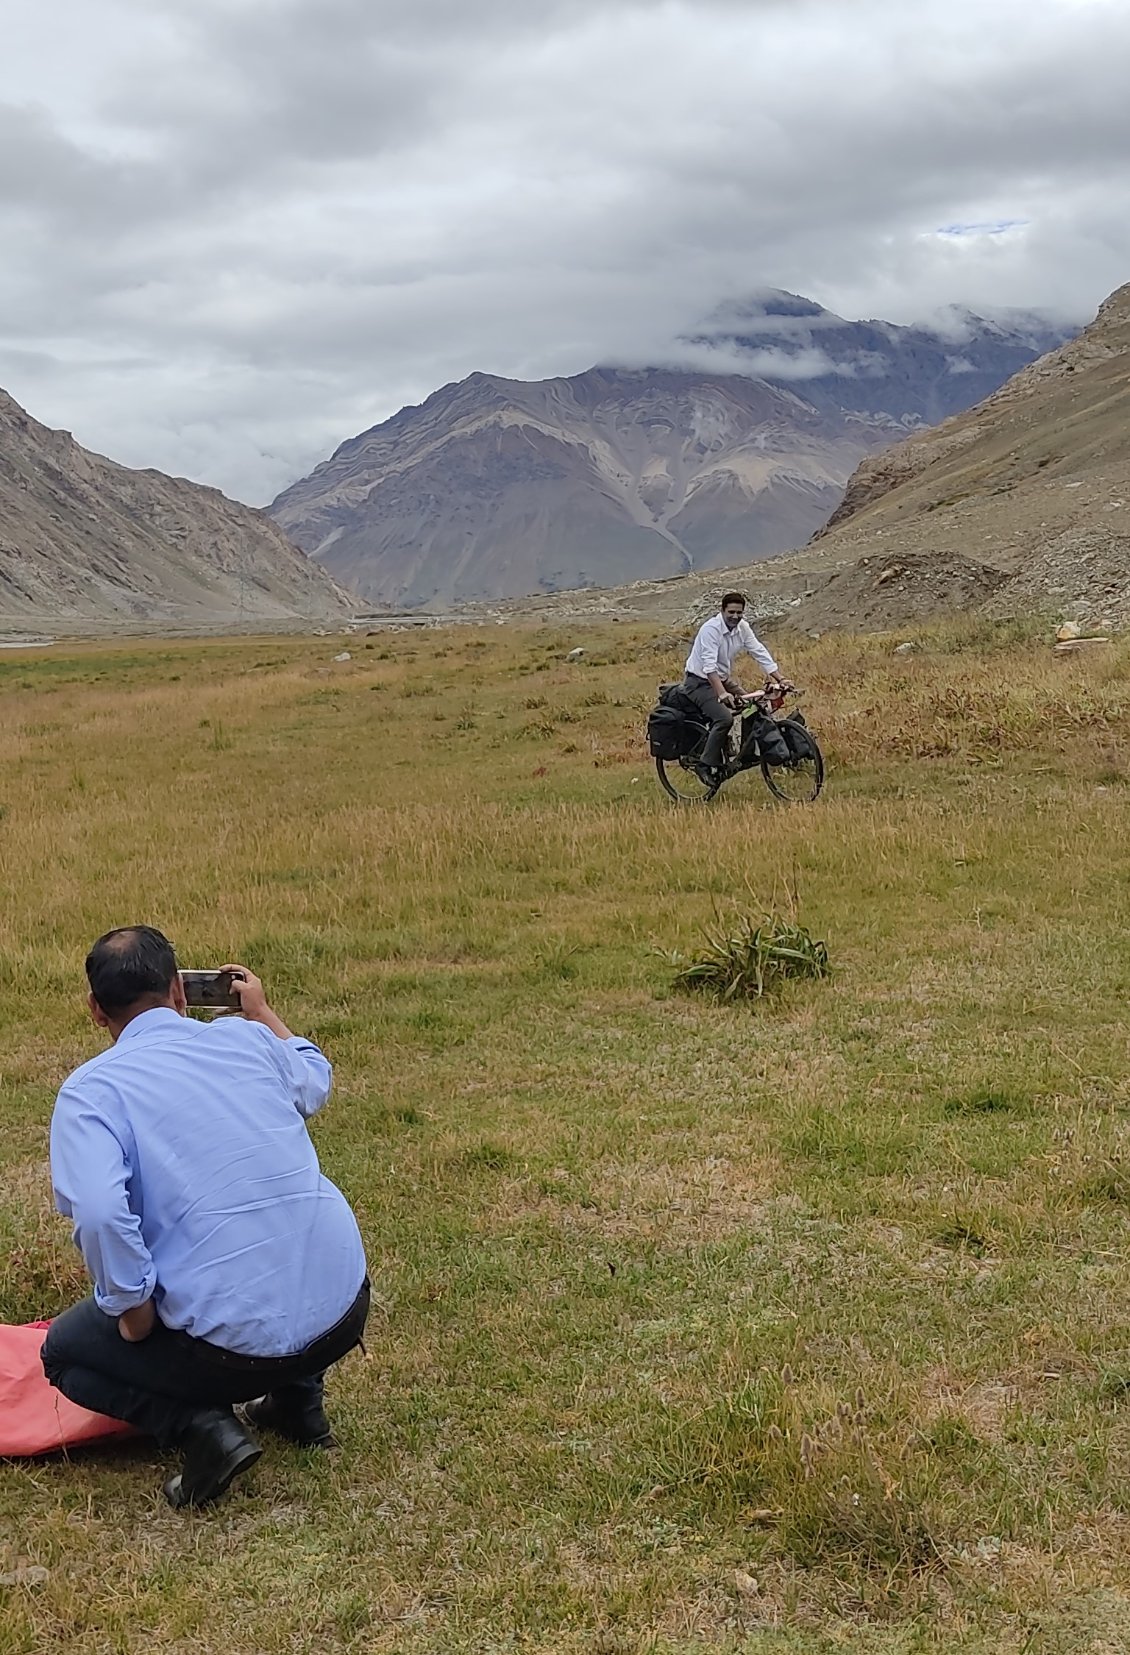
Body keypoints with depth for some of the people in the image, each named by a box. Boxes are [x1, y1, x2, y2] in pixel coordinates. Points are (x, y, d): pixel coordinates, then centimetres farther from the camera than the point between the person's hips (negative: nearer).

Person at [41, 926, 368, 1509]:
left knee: (63, 1350, 22)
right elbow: (315, 1080, 30)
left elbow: (97, 1211, -24)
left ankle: (202, 1426, 0)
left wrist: (133, 1309, -8)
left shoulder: (90, 1091, -6)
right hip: (346, 1312, 5)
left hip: (235, 1343, -4)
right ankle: (299, 1401, 29)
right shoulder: (247, 1038, 7)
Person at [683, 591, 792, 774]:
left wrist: (780, 679, -12)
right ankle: (708, 766, -17)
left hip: (723, 679, 8)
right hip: (700, 682, -8)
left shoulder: (743, 627, -4)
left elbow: (760, 653, -2)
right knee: (725, 718, -27)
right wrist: (722, 694, -46)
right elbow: (709, 665, -35)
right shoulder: (711, 629, -26)